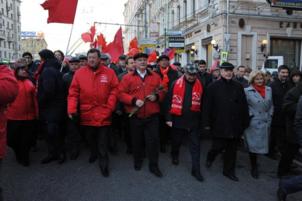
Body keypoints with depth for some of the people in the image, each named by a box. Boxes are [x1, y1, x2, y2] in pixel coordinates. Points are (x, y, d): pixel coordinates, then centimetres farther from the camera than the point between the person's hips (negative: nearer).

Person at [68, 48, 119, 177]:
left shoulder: (109, 72, -3)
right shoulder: (79, 73, -1)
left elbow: (114, 91, -3)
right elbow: (73, 93, -4)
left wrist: (109, 107, -11)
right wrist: (72, 109, -13)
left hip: (103, 115, -2)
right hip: (86, 114, 2)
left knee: (103, 142, 5)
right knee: (90, 139, 23)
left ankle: (103, 164, 18)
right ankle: (93, 153, 49)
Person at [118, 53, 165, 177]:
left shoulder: (155, 77, 6)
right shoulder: (127, 78, 0)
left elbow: (162, 92, 10)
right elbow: (121, 94, -5)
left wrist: (156, 96, -12)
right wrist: (134, 101, -17)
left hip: (152, 116, 1)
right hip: (135, 116, 0)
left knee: (153, 140, 2)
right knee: (137, 140, 14)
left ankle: (153, 166, 18)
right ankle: (138, 161, 36)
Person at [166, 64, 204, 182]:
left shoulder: (200, 85, 0)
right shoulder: (176, 84, -6)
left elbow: (202, 103, 6)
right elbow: (169, 101, -5)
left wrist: (202, 120, 6)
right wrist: (169, 118, -7)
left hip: (194, 120, 1)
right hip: (178, 119, -1)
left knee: (195, 145, 3)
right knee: (176, 141, 18)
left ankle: (196, 170, 13)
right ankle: (175, 156, 48)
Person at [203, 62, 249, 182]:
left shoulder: (238, 87, 2)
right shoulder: (213, 87, -5)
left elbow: (244, 106, 4)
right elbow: (207, 106, -6)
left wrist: (245, 123, 3)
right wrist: (207, 123, -8)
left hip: (235, 125, 3)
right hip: (219, 124, -3)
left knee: (232, 149, 12)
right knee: (218, 146, 3)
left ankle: (229, 171, 29)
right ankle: (210, 157, 37)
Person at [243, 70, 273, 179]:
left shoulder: (269, 90, 9)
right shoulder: (247, 91, -5)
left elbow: (271, 105, 14)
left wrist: (269, 117, 6)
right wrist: (250, 116, -9)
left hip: (266, 123, 5)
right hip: (253, 123, -4)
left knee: (262, 145, 11)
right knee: (253, 146, 2)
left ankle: (255, 163, 31)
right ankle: (254, 167, 18)